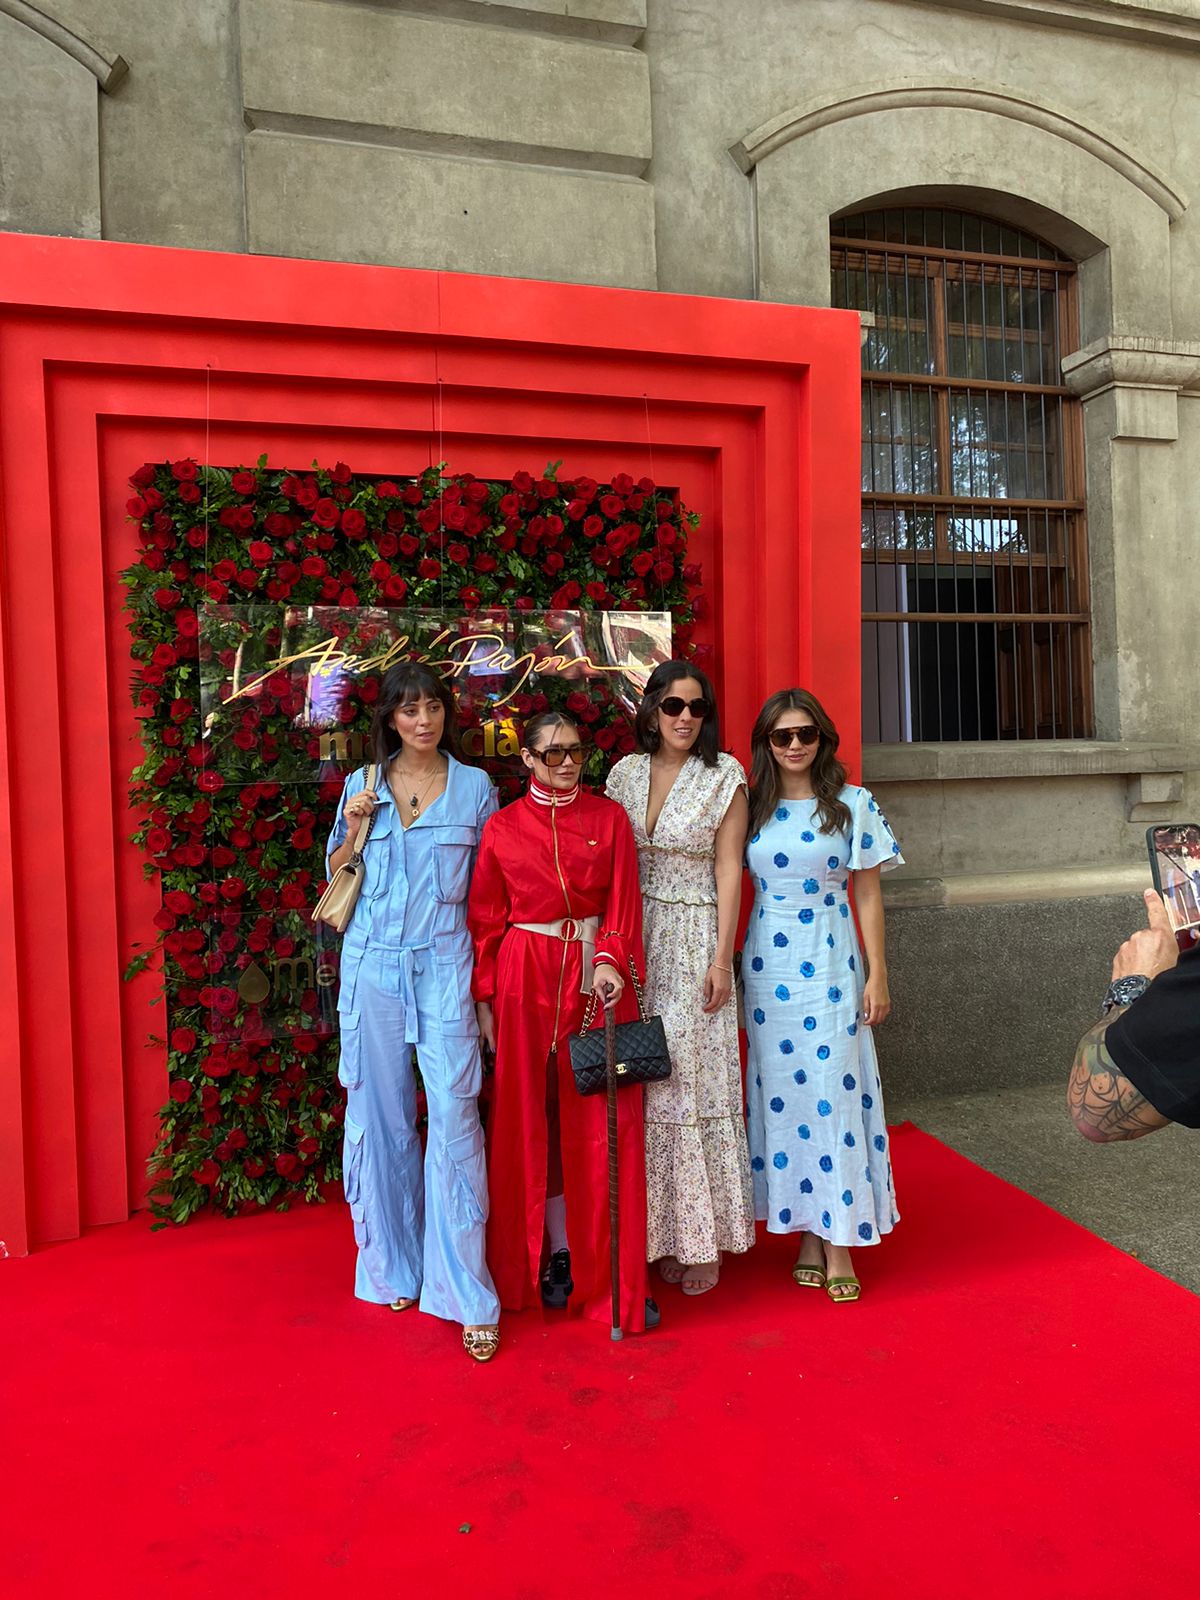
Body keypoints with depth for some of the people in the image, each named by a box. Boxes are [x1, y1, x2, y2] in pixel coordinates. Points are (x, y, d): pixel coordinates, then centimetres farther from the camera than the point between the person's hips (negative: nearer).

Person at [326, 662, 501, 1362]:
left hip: (445, 964, -2)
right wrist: (353, 827, -4)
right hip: (374, 963, 2)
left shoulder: (475, 787, 5)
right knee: (382, 1116, 8)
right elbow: (337, 877, 15)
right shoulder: (362, 785, 8)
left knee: (455, 1115, -8)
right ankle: (393, 1265, 27)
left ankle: (468, 1295, 2)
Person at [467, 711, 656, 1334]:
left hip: (596, 975, 0)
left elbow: (622, 902, -1)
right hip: (526, 977, 0)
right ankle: (555, 1254, 23)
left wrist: (611, 962, -17)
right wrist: (485, 997, 1)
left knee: (602, 1122, 2)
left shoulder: (610, 817, 4)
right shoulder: (503, 827, 3)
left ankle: (612, 1274, 13)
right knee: (532, 1119, 7)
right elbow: (486, 918, 5)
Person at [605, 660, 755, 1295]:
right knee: (646, 1082, 7)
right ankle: (661, 1230, 22)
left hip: (695, 940, -3)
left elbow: (729, 870, -6)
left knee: (695, 1079, 0)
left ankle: (702, 1237, 15)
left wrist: (722, 958, -10)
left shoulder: (725, 777, -3)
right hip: (635, 942, 4)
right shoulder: (625, 773, 7)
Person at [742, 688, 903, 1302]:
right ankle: (808, 1233, 21)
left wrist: (877, 974, -2)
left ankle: (839, 1242, 11)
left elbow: (867, 894, 1)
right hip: (767, 969, 2)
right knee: (780, 1093, 7)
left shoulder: (853, 805, 0)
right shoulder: (752, 809, 5)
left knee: (833, 1092, 0)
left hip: (831, 969, -2)